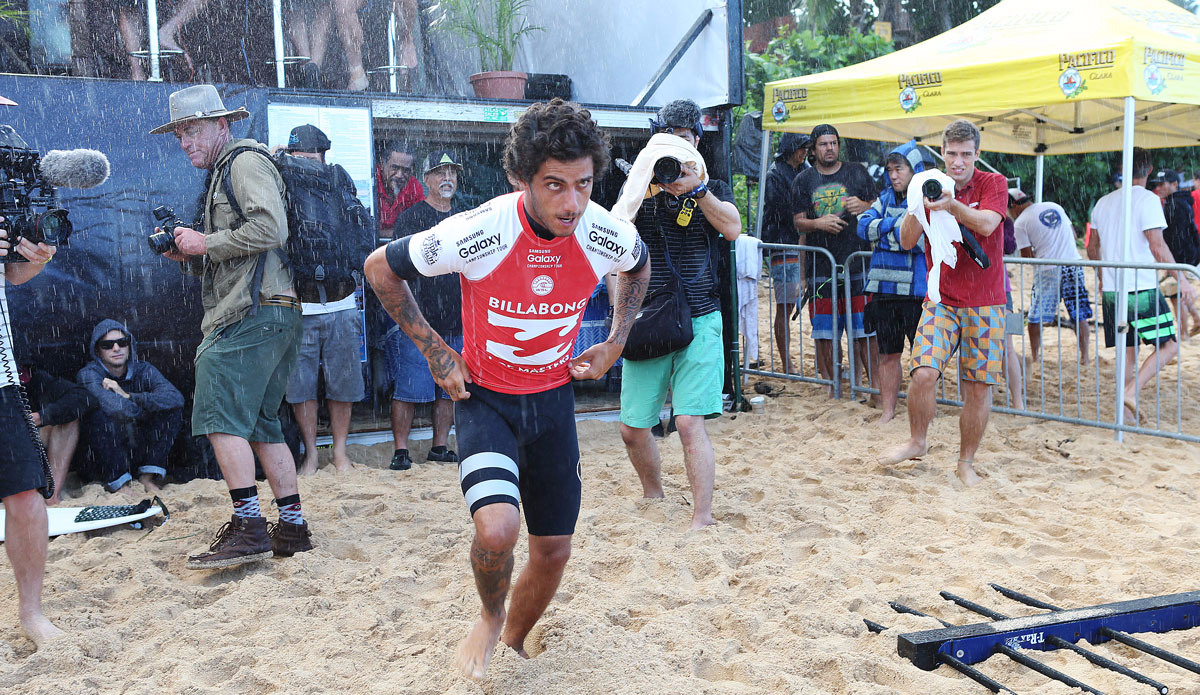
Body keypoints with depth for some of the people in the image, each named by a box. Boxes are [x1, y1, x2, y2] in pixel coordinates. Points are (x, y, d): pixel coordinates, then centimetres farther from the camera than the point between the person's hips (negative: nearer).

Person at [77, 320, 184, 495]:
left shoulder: (143, 370, 0)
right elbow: (115, 408, -33)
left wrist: (128, 396, -22)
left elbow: (176, 398, -21)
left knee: (173, 408, -12)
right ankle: (117, 483, -16)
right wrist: (143, 407, -15)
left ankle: (148, 477, -8)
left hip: (142, 453, 3)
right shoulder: (88, 374, -10)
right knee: (99, 414, -28)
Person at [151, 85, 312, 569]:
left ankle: (248, 527, -12)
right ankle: (292, 526, 13)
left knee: (221, 416, -13)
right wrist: (186, 256, 13)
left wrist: (206, 243, -11)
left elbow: (270, 228, -19)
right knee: (260, 424, 10)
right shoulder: (221, 175, 28)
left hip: (254, 312, -11)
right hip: (268, 316, 11)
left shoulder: (246, 161, -2)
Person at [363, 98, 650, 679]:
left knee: (553, 550, 10)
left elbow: (638, 266, 11)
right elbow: (380, 267, -10)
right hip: (484, 397, -3)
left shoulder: (608, 235, -17)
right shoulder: (477, 233, -27)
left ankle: (513, 642, 40)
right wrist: (434, 351, -9)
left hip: (553, 398, 4)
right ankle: (490, 615, 9)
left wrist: (615, 343, 3)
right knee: (497, 529, -27)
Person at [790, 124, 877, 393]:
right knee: (823, 331, 3)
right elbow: (798, 222, 8)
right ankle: (831, 384, 14)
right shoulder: (803, 180, 11)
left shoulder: (857, 172, 9)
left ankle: (875, 384, 2)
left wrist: (863, 206, -10)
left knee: (865, 330, -4)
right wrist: (818, 223, -12)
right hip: (820, 264, 1)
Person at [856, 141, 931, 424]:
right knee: (887, 354, 12)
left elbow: (914, 241, -18)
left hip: (917, 291, -5)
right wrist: (895, 224, -12)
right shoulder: (886, 198, 12)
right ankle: (888, 410, 21)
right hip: (884, 288, 5)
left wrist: (880, 230, -10)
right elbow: (864, 228, -1)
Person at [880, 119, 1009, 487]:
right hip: (941, 300, 1)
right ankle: (917, 441, 9)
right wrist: (916, 206, -19)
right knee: (923, 373, -15)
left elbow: (986, 224, -20)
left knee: (978, 386, 2)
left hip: (985, 304, -1)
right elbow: (907, 241, -2)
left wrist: (952, 205, -37)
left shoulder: (993, 183, -1)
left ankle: (966, 462, 18)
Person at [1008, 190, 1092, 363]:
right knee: (1080, 317, 10)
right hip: (1073, 264, 5)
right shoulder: (1055, 206, 12)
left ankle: (1034, 356, 14)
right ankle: (1084, 356, 12)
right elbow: (1073, 234, 19)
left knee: (1035, 318, 8)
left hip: (1047, 270, -5)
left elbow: (1026, 256, -5)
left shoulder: (1020, 222, -4)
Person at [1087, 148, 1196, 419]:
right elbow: (1157, 247, -15)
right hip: (1142, 289, -6)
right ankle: (1131, 392, -14)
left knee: (1128, 351, 11)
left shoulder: (1103, 203, 12)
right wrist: (1182, 280, -9)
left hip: (1111, 291, 6)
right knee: (1169, 346, 3)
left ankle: (1127, 412, 9)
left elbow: (1092, 249, 19)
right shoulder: (1148, 199, -7)